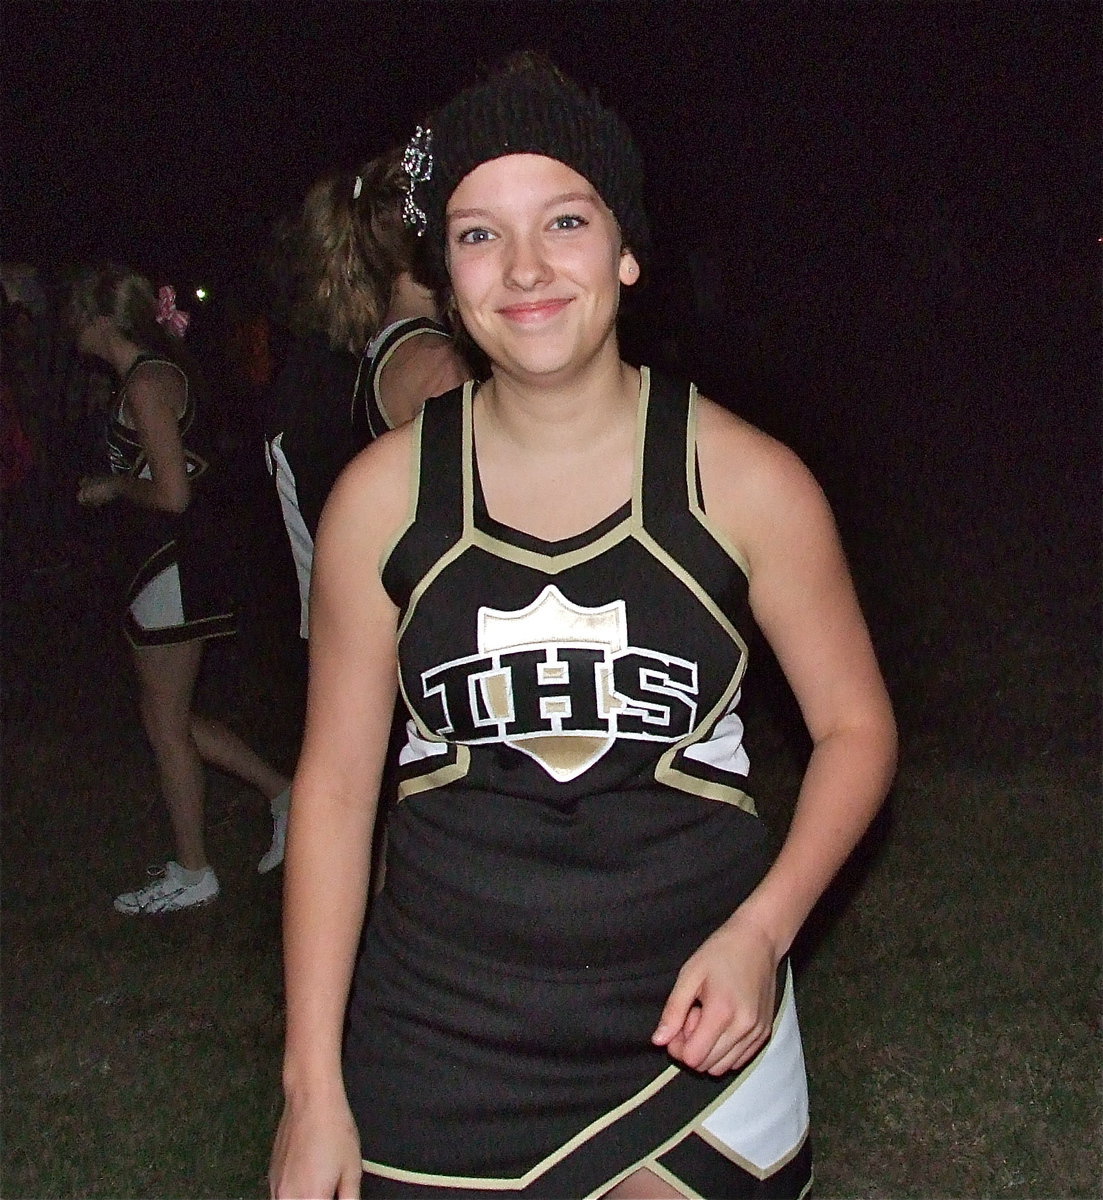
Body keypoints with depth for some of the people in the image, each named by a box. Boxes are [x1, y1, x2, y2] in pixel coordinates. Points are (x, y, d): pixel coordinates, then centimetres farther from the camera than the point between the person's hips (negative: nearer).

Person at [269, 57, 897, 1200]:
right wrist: (313, 1087, -1)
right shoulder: (383, 496, -5)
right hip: (438, 1040, 1)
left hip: (694, 1023, 0)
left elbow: (856, 726, 2)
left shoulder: (747, 483, -8)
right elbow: (334, 783, -1)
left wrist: (760, 932, -13)